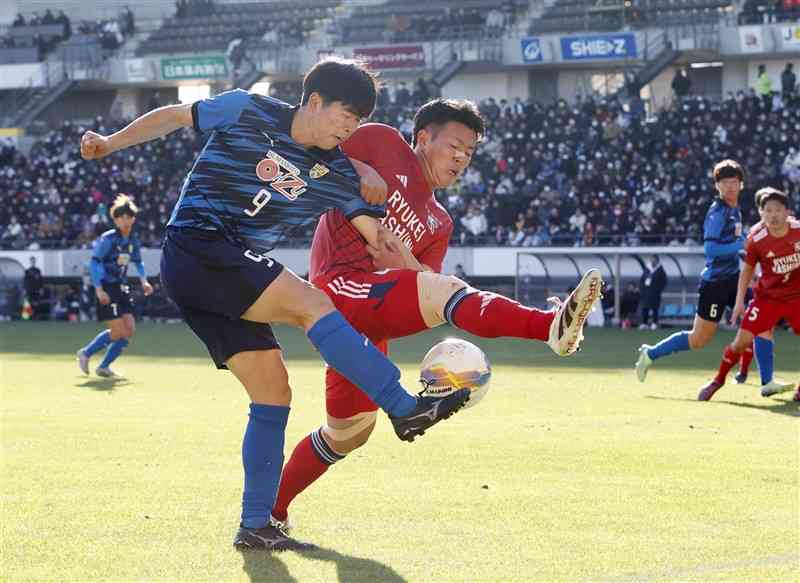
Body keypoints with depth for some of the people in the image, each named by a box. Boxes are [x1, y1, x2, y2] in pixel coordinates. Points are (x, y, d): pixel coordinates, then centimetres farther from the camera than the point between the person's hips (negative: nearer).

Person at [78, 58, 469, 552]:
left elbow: (379, 237, 5)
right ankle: (406, 409, -29)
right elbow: (175, 116, 8)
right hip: (195, 246, -8)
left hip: (232, 279, 8)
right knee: (311, 303, -23)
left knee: (274, 392, 0)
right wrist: (111, 143, 4)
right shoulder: (247, 111, -4)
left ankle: (256, 525, 5)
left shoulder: (337, 173, 8)